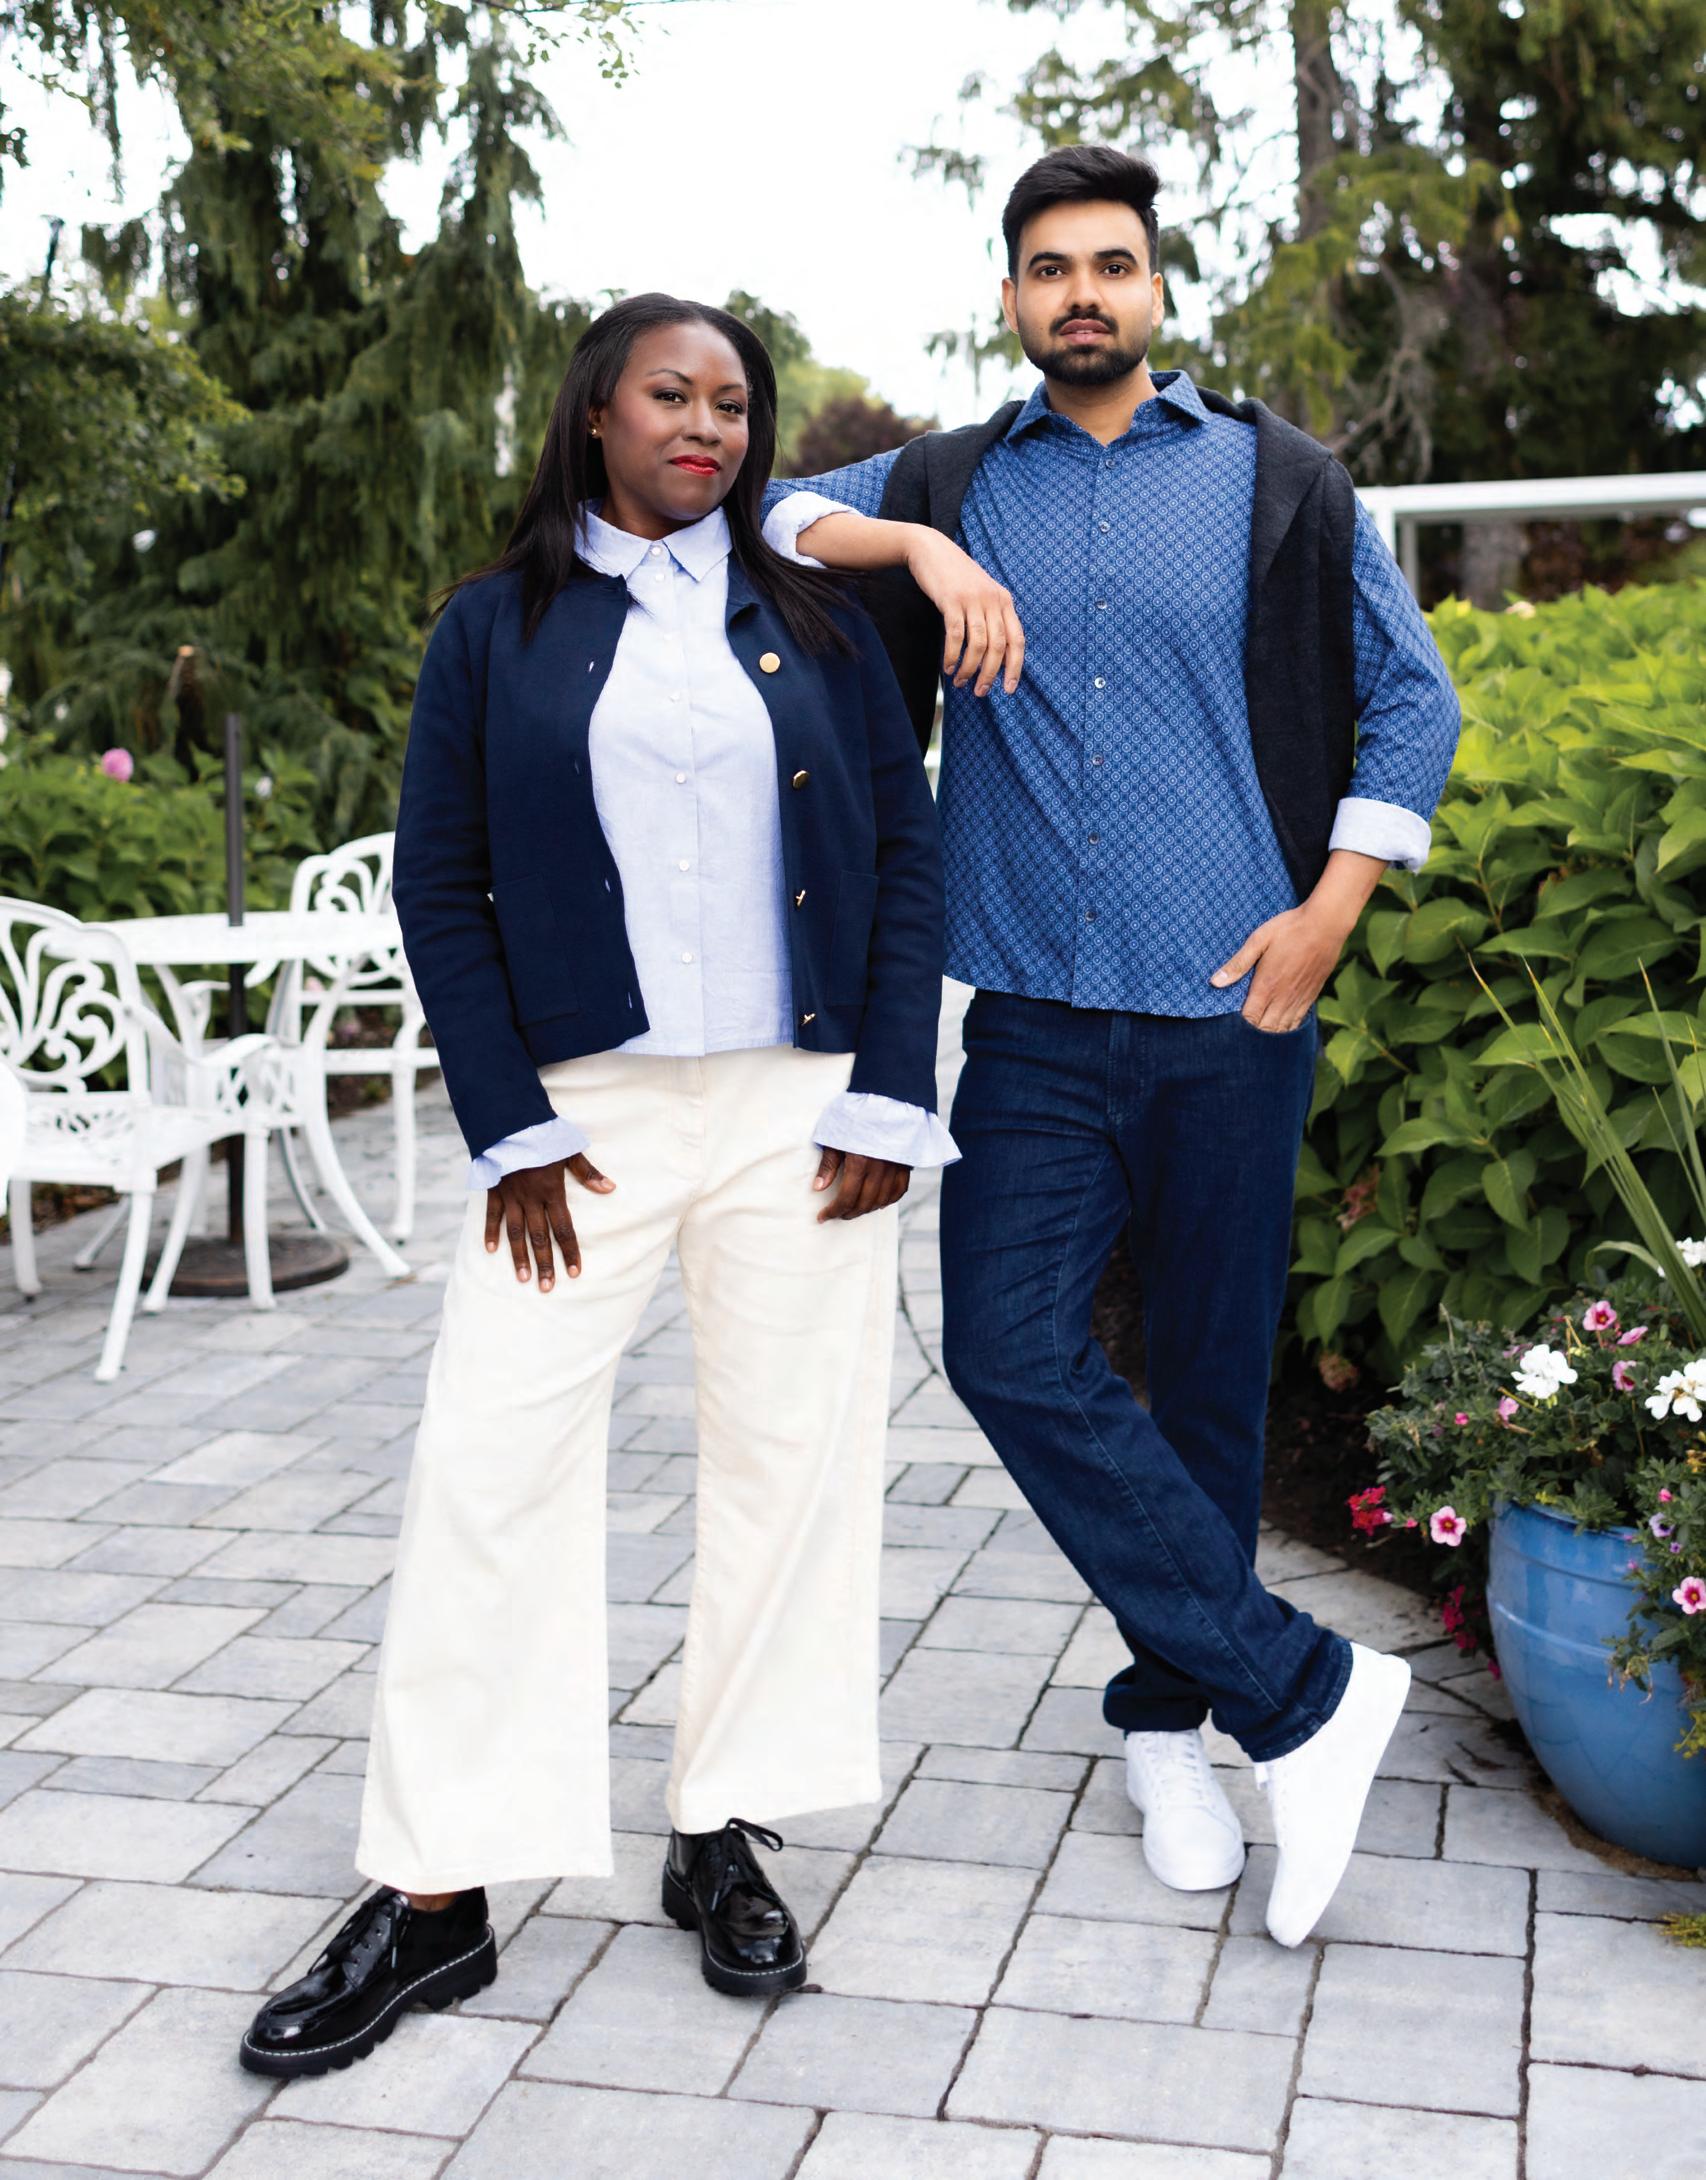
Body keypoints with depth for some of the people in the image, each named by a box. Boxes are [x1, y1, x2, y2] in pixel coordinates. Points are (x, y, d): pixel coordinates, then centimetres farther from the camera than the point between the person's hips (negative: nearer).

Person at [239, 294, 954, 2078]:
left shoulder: (811, 618, 8)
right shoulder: (499, 625, 5)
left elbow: (903, 847, 6)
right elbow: (439, 882, 3)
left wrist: (889, 1097, -3)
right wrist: (508, 1128, -5)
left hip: (800, 1106, 2)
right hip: (582, 1105, -1)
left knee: (789, 1456, 5)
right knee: (490, 1460, -4)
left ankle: (724, 1840, 21)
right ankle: (432, 1895, 7)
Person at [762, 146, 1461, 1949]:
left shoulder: (1276, 482, 8)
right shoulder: (946, 487, 12)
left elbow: (1410, 697, 10)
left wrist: (1333, 904, -1)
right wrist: (914, 546, -11)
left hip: (1229, 1011, -1)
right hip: (1036, 1016, 1)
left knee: (1208, 1380, 6)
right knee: (1012, 1354, -12)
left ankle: (1170, 1715, 26)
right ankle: (1302, 1689, 0)